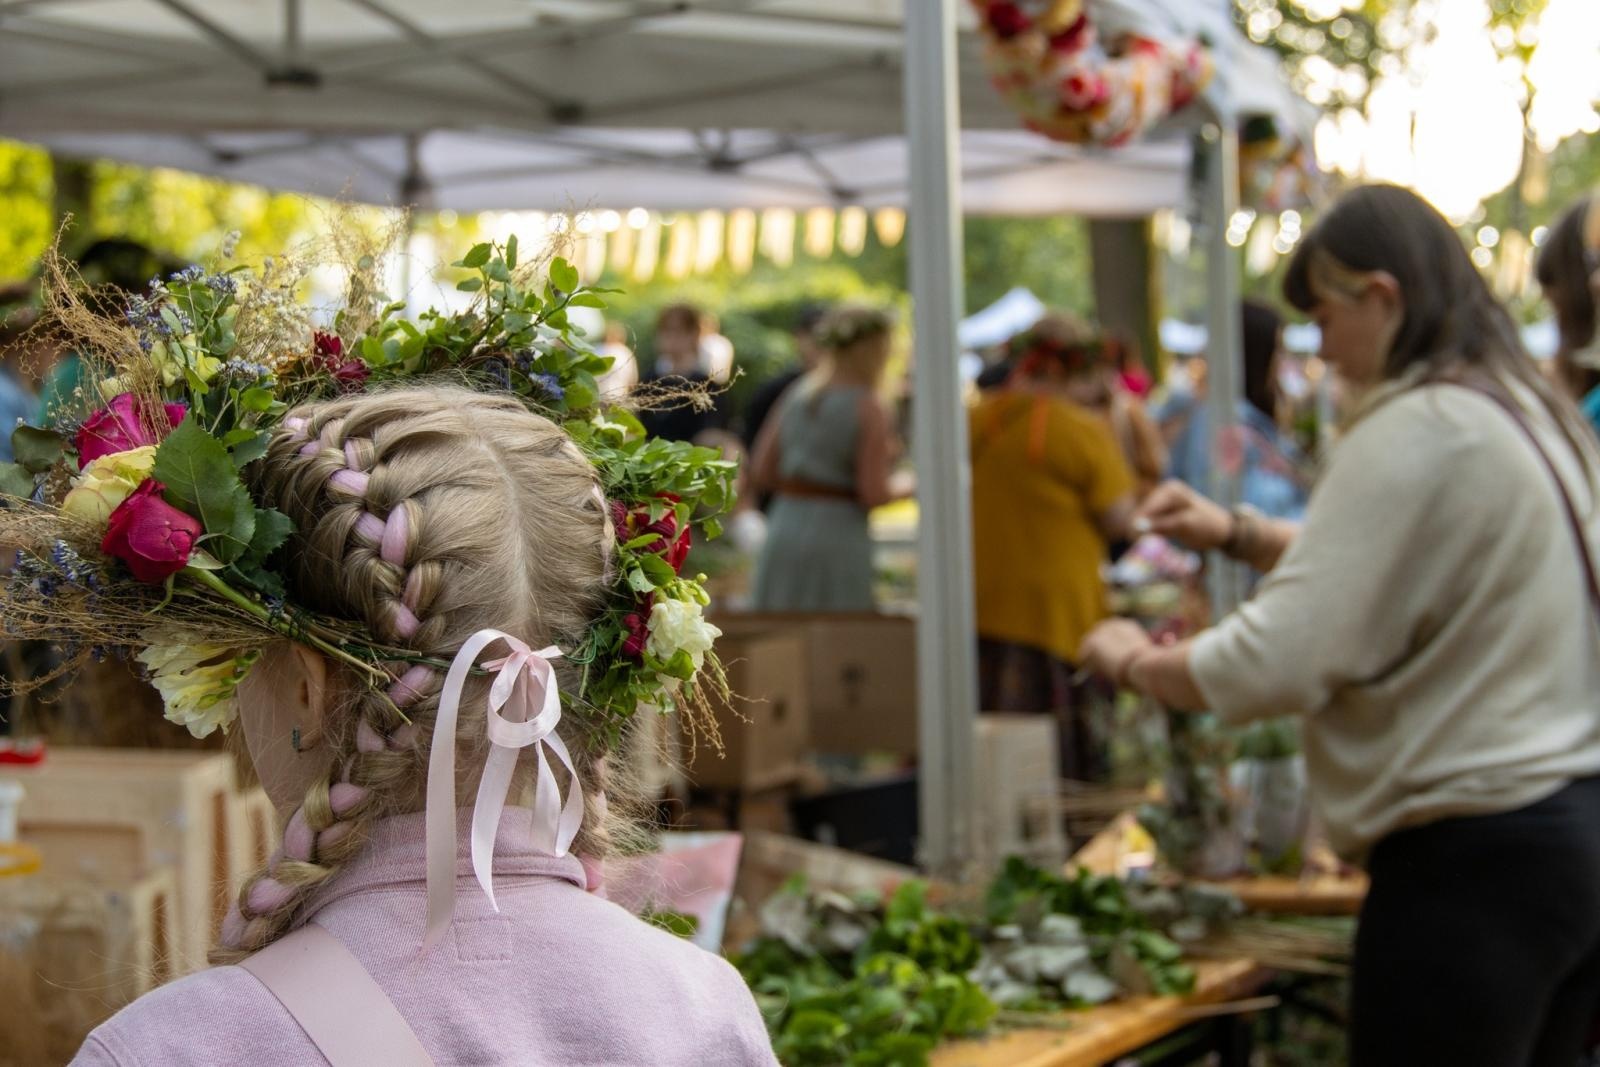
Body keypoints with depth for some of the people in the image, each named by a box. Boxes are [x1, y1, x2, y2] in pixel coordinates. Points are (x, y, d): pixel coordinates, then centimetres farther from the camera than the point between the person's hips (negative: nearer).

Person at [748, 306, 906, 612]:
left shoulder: (796, 395, 10)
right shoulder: (868, 408, -7)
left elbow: (761, 475, 9)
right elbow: (874, 494, -11)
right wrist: (907, 486, 8)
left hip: (783, 532, 6)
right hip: (839, 537, -6)